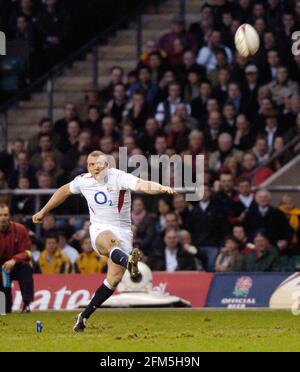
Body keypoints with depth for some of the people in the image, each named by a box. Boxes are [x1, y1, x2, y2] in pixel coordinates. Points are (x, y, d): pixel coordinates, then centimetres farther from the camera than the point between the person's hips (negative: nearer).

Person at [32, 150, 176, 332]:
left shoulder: (119, 177, -12)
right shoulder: (83, 181, 3)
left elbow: (141, 185, -31)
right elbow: (64, 191, 23)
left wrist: (161, 188, -51)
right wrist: (43, 212, 31)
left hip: (123, 232, -1)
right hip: (99, 230, 1)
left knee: (115, 278, -10)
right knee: (110, 240, -37)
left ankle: (84, 316, 3)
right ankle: (128, 261, -72)